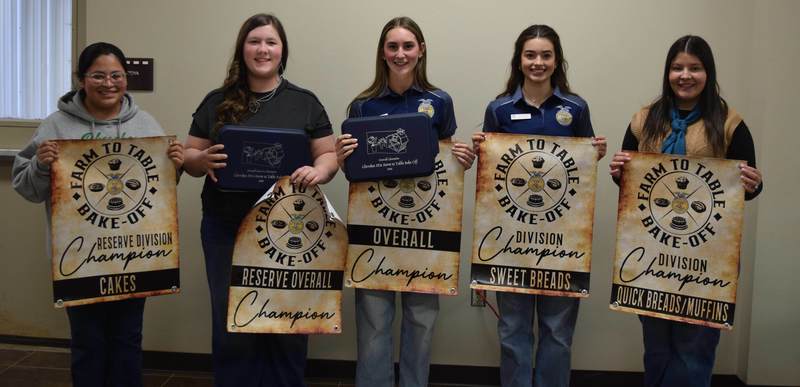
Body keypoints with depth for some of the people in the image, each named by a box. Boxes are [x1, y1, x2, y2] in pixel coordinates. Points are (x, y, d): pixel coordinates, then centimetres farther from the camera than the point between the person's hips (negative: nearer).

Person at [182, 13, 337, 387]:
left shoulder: (305, 102, 3)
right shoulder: (217, 102, 6)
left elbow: (329, 155, 3)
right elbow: (189, 157, 8)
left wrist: (317, 172, -18)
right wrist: (203, 160, -14)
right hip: (226, 230, 1)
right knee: (230, 324, 9)